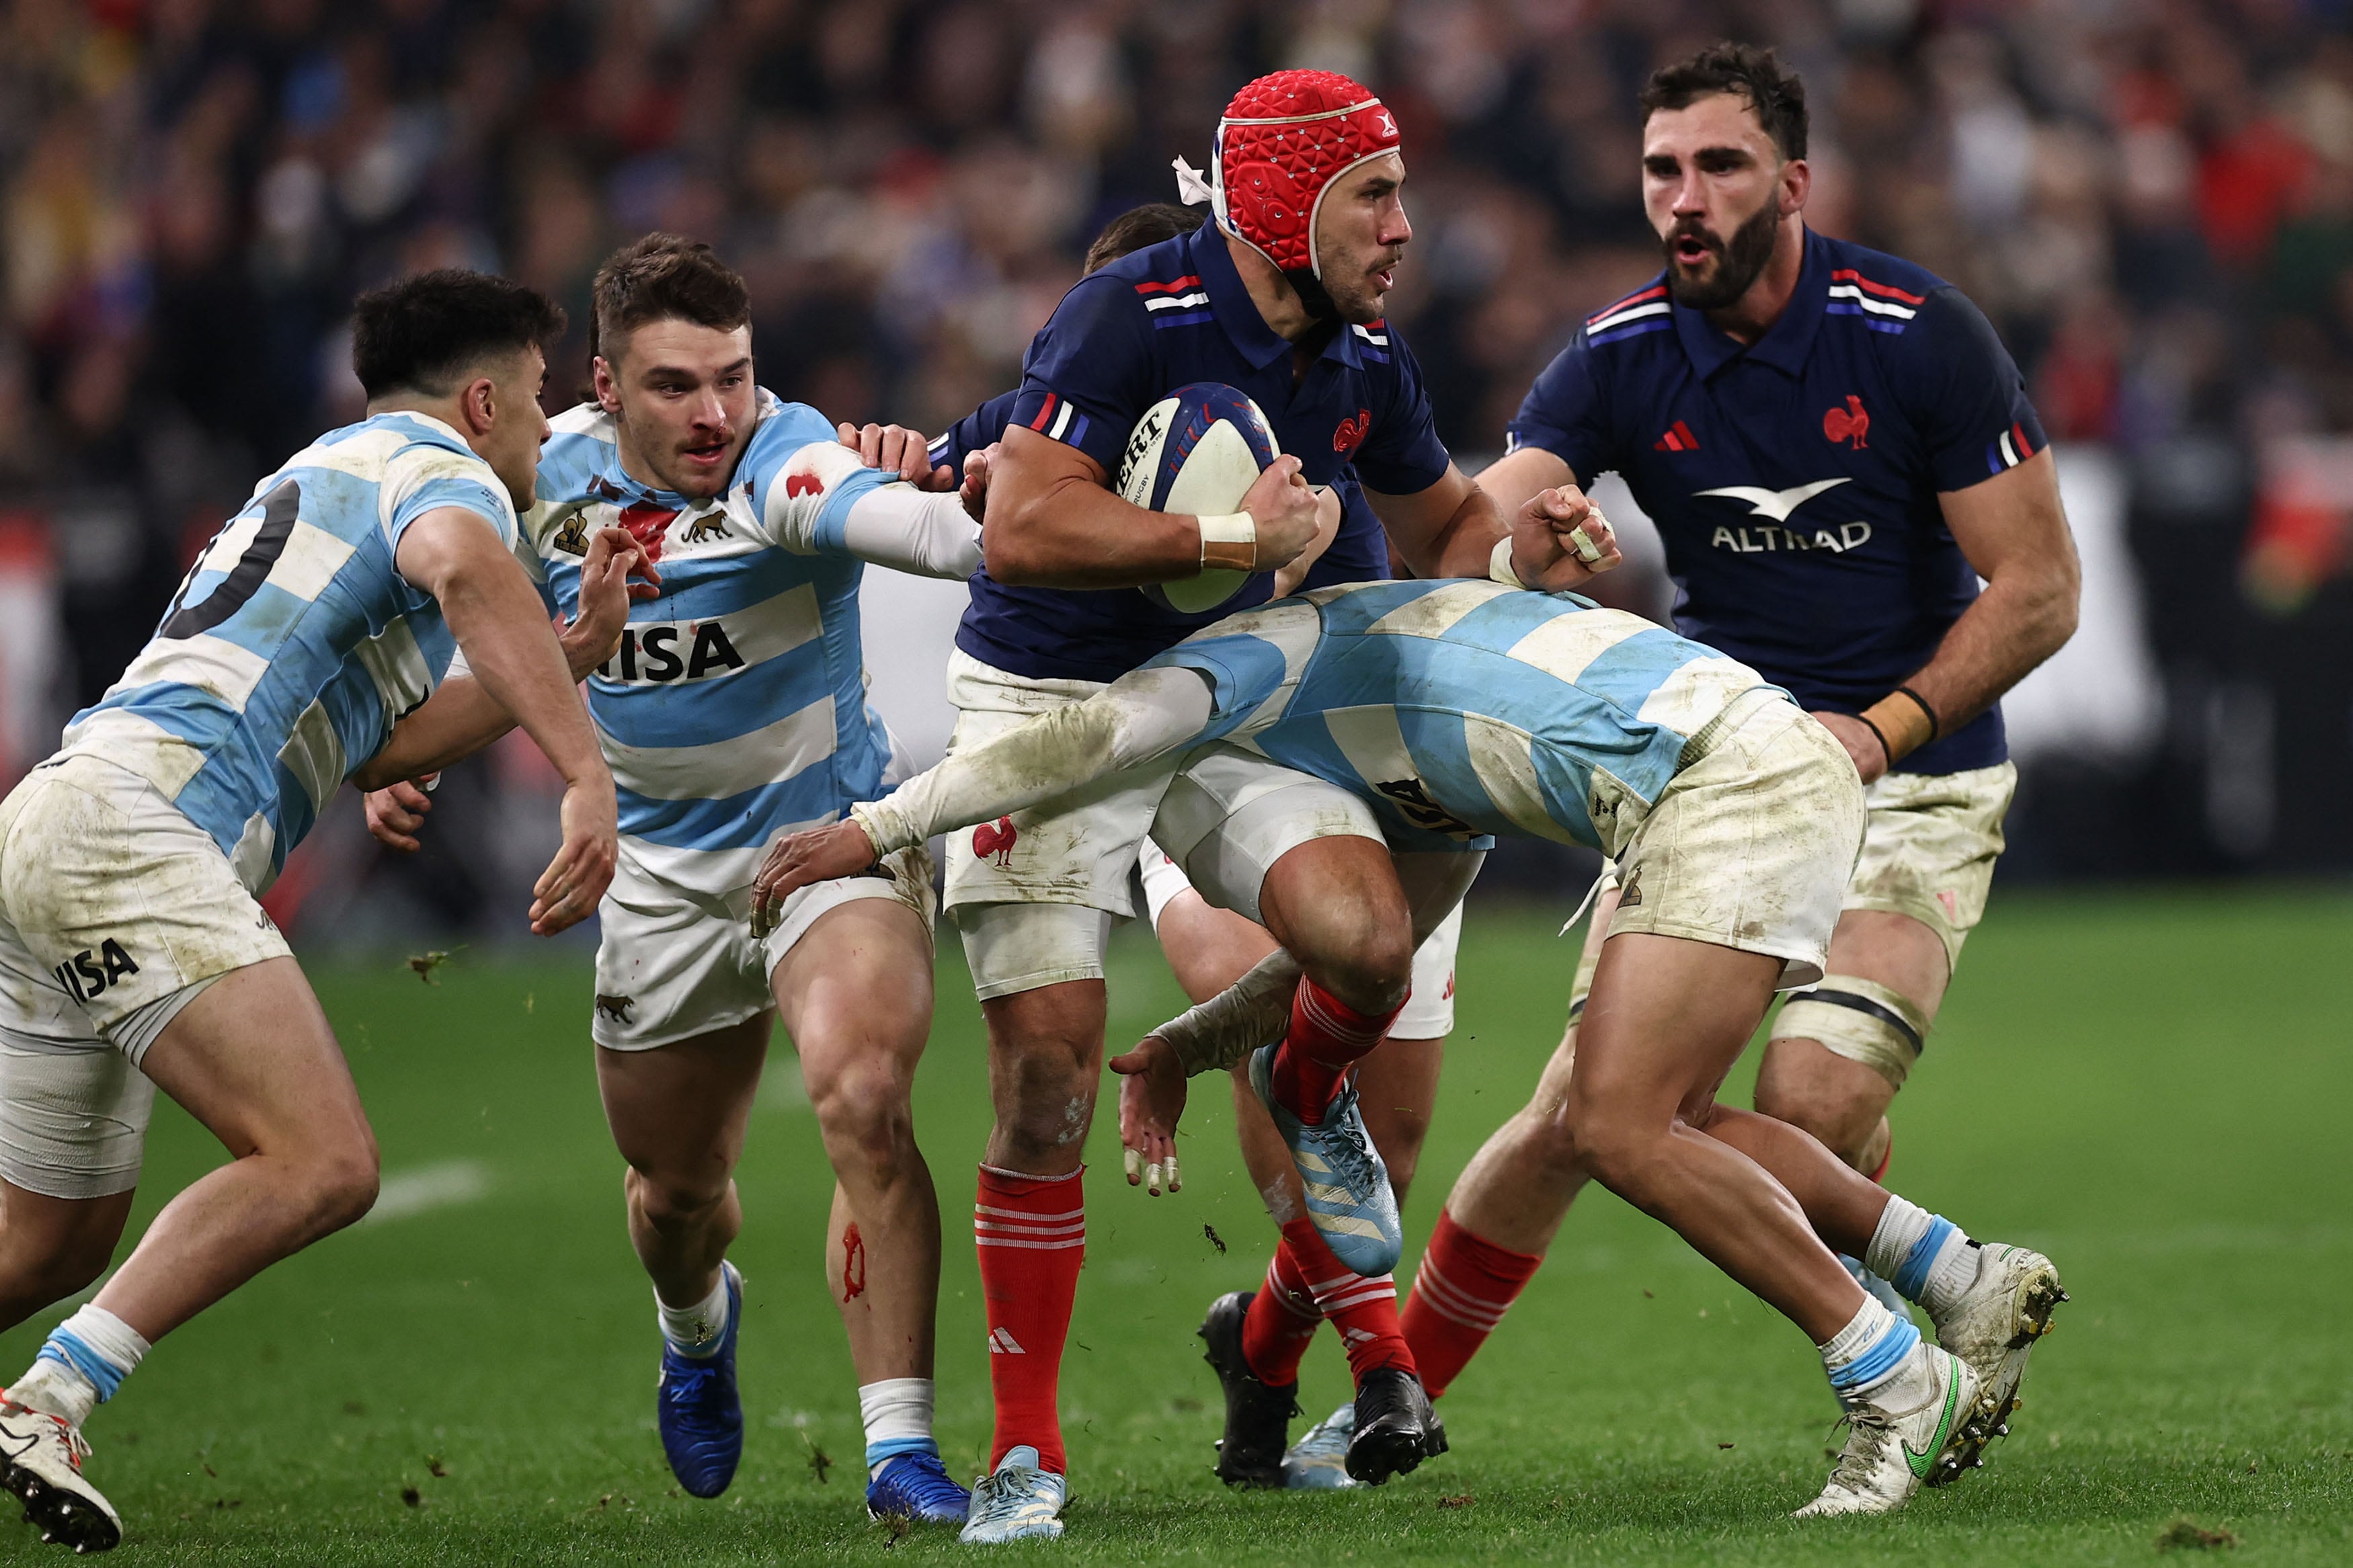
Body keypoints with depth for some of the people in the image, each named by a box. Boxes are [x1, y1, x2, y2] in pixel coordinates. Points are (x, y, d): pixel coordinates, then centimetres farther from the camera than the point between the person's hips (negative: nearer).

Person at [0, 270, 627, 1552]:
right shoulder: (441, 470, 2)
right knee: (322, 1165, -20)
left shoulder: (324, 474, 32)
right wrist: (588, 775, -30)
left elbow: (367, 744, 34)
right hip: (130, 830, -10)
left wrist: (572, 649, 30)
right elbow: (461, 568, -24)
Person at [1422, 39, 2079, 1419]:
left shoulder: (1919, 335, -12)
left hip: (1908, 780, -3)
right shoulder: (1622, 358, -4)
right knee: (1579, 1116, -7)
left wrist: (1885, 726, -19)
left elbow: (2040, 589, -9)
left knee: (1811, 1110, -22)